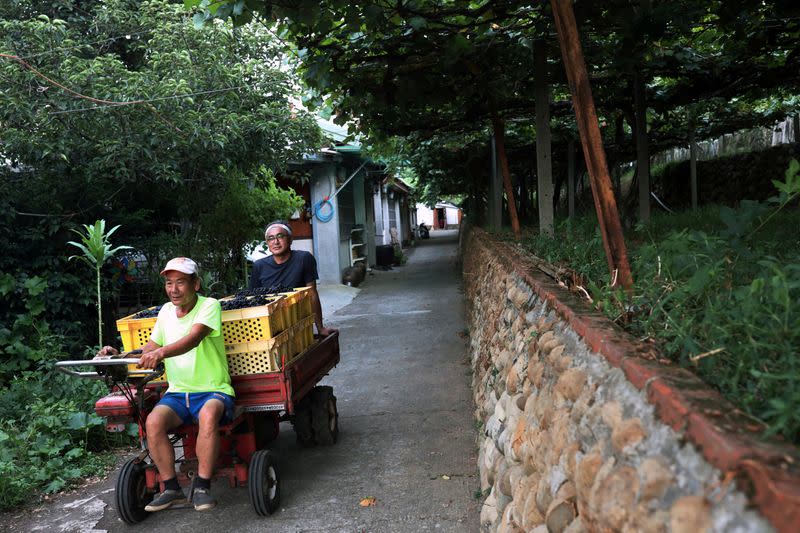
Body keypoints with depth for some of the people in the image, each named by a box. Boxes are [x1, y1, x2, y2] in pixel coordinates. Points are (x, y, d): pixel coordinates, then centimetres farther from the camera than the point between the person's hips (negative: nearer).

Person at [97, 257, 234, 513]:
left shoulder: (209, 306, -9)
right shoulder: (166, 311, 10)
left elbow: (194, 338, -29)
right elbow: (150, 348, 15)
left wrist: (161, 353, -46)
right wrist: (119, 356, -3)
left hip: (213, 391, -5)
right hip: (178, 393, 5)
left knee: (208, 416, -37)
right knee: (154, 421, -25)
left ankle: (202, 487, -21)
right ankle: (171, 488, -9)